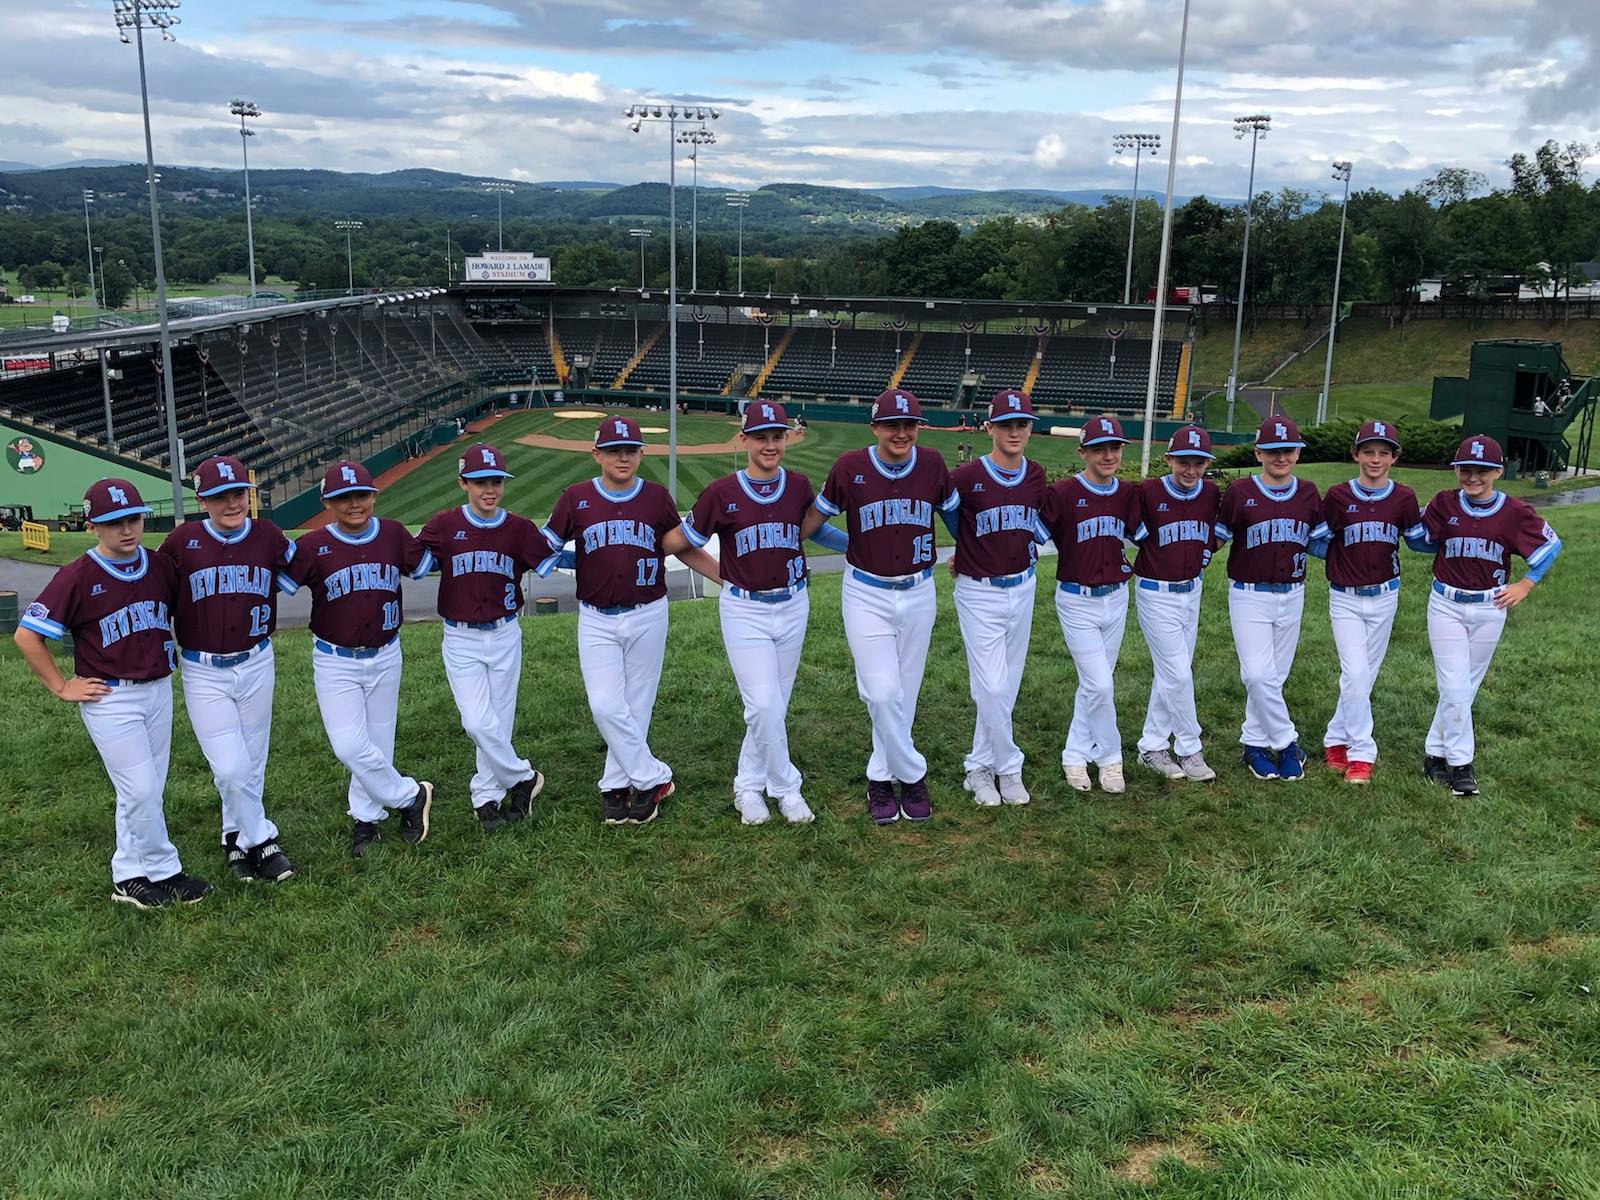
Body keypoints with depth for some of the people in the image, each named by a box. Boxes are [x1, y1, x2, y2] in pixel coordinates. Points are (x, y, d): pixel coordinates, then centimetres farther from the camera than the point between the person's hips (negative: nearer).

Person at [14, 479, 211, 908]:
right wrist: (62, 687, -9)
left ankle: (130, 877, 25)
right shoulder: (76, 577, -13)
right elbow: (26, 635, -11)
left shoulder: (162, 566, 0)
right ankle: (164, 872, 11)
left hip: (159, 691, 6)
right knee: (141, 790, -5)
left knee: (149, 790, 12)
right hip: (110, 699, -5)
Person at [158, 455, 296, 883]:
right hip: (204, 673, -3)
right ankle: (262, 841, 10)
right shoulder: (182, 541, -8)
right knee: (230, 768, -8)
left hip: (256, 665, 3)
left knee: (252, 764, 13)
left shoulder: (268, 536, -1)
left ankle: (237, 839, 33)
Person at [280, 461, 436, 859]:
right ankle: (409, 796, 11)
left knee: (378, 743, 11)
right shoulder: (312, 546, -11)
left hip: (385, 657, 3)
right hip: (335, 662, -2)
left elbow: (424, 564, 10)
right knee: (350, 746, -10)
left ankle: (366, 819, 28)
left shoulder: (393, 534, -2)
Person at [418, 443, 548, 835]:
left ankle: (487, 796, 25)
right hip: (461, 640, -2)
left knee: (499, 722, 8)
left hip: (505, 636, 2)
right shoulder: (445, 525, -7)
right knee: (479, 723, -8)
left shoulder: (519, 528, -3)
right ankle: (522, 778, 14)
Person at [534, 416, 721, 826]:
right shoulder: (576, 498, 1)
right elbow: (544, 549, 7)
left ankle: (616, 786, 18)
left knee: (636, 707, 5)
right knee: (606, 706, -8)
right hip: (596, 620, 0)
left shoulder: (656, 497, 3)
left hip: (647, 617, 0)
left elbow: (685, 547, 12)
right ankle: (654, 778, 6)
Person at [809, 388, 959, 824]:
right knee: (883, 693, -10)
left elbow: (956, 517, 15)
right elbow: (815, 521, 4)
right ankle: (913, 776, 10)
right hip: (867, 595, -2)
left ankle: (882, 779, 24)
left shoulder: (932, 465, -3)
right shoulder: (850, 467, -9)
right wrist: (855, 550, 2)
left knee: (904, 693, 9)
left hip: (918, 594, 3)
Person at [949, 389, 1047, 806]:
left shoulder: (1036, 476, 2)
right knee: (992, 687, -8)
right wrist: (964, 556, 4)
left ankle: (979, 768, 22)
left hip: (1022, 589, 5)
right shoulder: (966, 477, -15)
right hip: (979, 592, -5)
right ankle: (1009, 769, 10)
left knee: (1007, 687, 10)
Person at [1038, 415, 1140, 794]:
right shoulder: (1062, 493, -13)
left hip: (1116, 599, 5)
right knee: (1100, 684, -7)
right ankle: (1110, 758, 13)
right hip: (1077, 601, -5)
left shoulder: (1127, 494, 3)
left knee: (1093, 684, 12)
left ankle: (1076, 756, 26)